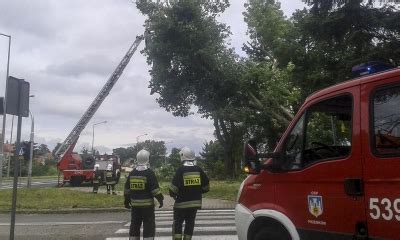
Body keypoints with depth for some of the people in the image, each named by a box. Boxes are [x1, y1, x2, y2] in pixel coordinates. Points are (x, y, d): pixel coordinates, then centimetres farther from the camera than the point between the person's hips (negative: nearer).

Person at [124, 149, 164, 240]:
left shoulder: (132, 173, 6)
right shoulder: (149, 173, -11)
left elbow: (127, 189, 11)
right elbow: (155, 188, -14)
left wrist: (126, 201, 20)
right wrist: (160, 199, -4)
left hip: (135, 205, 5)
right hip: (147, 205, -5)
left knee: (134, 226, 14)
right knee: (149, 226, 1)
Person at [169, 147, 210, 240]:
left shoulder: (180, 170, -12)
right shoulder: (199, 169, 1)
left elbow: (174, 186, -13)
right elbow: (206, 186, 6)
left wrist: (172, 194, 6)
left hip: (182, 203, -4)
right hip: (195, 202, 4)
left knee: (177, 223, 6)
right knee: (190, 223, 13)